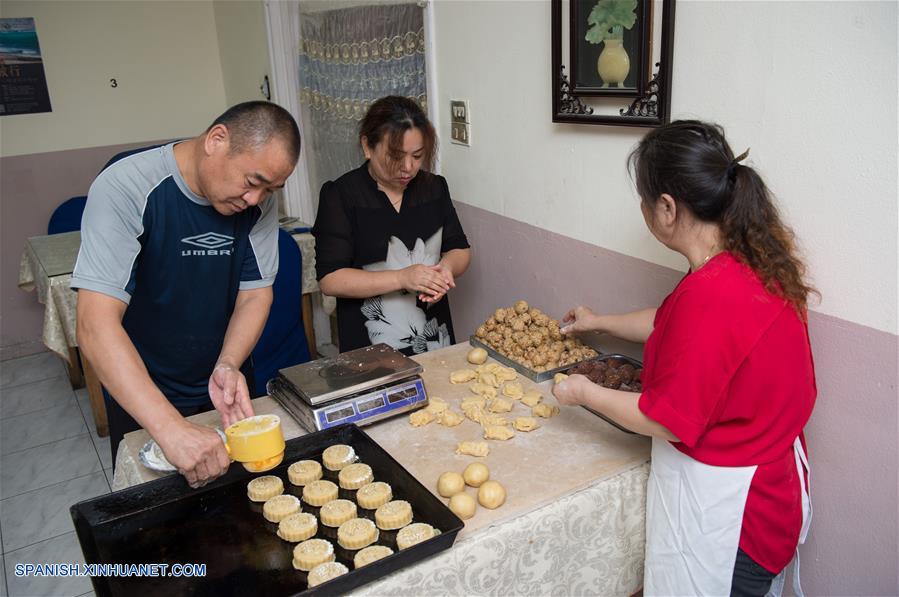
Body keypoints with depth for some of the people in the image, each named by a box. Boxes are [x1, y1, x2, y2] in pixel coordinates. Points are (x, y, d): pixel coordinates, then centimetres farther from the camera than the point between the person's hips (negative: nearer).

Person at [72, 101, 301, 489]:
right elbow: (96, 325, -36)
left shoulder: (258, 202, -14)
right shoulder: (125, 188, -28)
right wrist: (172, 429, -46)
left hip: (223, 386, 4)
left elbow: (255, 294, -8)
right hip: (139, 397, -3)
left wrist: (228, 366, -29)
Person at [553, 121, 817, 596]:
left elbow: (669, 423, -23)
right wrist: (601, 322, 27)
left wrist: (586, 393, -8)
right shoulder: (757, 261, -3)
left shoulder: (710, 294, -32)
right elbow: (674, 326, 15)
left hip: (719, 504, -8)